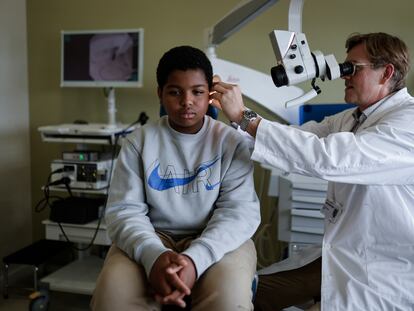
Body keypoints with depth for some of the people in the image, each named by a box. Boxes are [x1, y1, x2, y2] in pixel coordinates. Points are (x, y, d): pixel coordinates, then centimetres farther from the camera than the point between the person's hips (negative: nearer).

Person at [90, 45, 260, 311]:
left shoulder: (232, 141, -2)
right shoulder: (140, 141, 2)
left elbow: (240, 209, -10)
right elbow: (124, 209, -4)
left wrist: (196, 258, -28)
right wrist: (153, 255, -25)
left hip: (216, 241, 0)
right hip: (153, 239, 1)